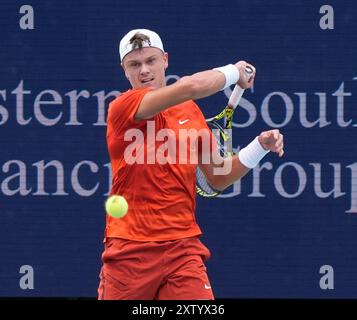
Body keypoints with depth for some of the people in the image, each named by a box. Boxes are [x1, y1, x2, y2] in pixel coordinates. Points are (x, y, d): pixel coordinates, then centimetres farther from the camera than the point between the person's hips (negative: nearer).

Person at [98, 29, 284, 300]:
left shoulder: (190, 111, 12)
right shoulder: (123, 107, -8)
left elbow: (218, 178, 18)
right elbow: (190, 86, -22)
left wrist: (260, 146, 4)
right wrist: (234, 72, -4)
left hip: (183, 247, 4)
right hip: (130, 252, -4)